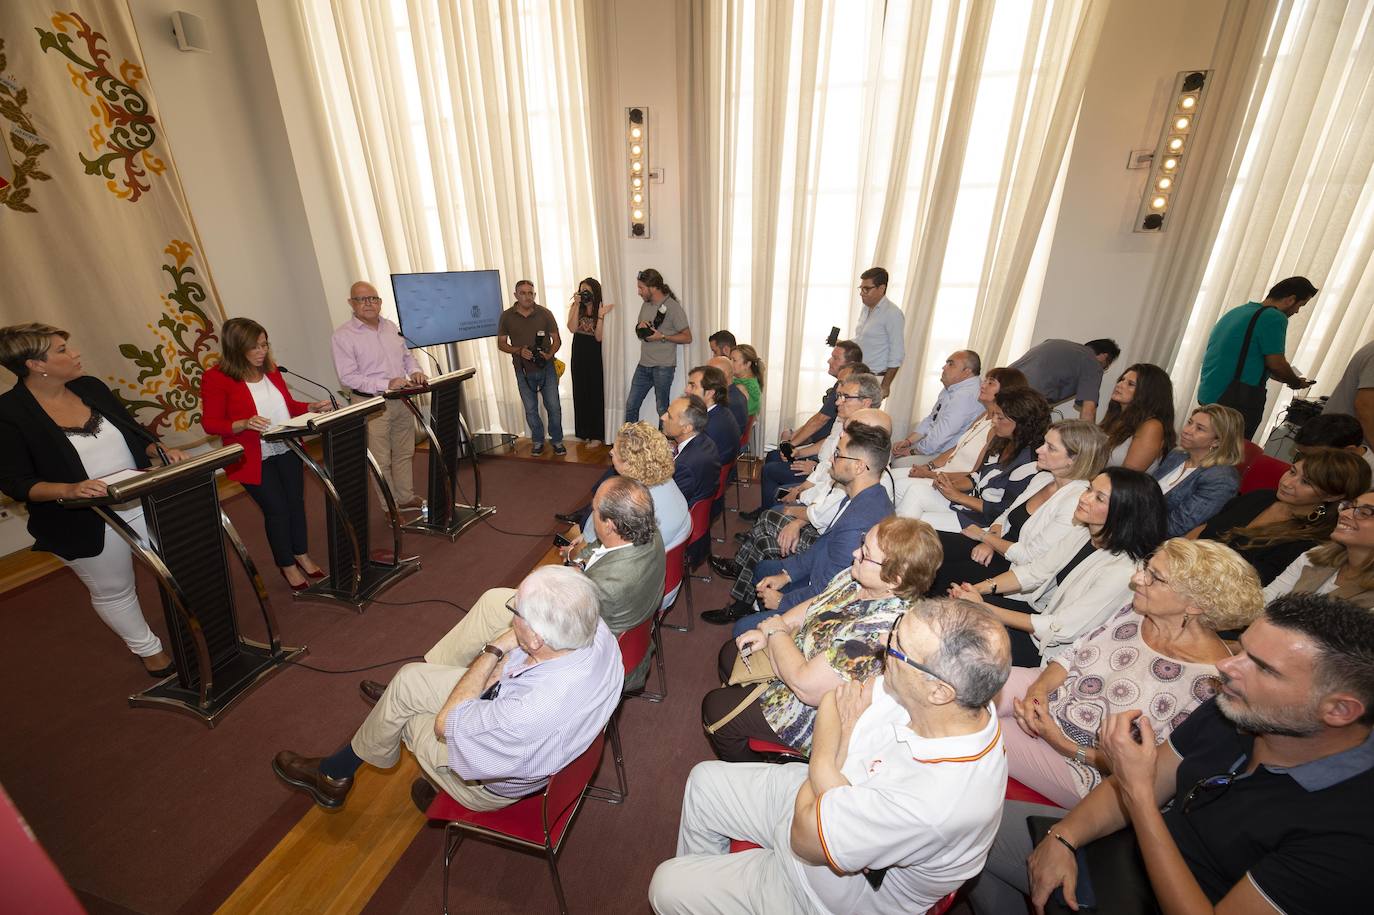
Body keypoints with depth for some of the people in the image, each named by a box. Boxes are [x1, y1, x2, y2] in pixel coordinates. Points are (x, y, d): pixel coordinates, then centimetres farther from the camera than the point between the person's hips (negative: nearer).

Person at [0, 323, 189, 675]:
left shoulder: (90, 387, 0)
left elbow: (135, 434, 8)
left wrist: (162, 451, -11)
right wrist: (69, 490, -30)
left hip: (144, 505, 4)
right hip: (87, 524, -4)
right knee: (113, 592, 16)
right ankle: (148, 649, 36)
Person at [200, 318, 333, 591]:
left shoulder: (270, 369, 3)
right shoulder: (216, 378, -12)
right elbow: (210, 423, -11)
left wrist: (313, 407, -2)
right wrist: (245, 424, -28)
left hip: (287, 451, 5)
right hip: (254, 459, -5)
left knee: (296, 502, 13)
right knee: (276, 509, 2)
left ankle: (302, 555, 32)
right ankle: (287, 565, 23)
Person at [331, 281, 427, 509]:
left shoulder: (391, 326, 8)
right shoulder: (343, 336, -10)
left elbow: (407, 355, 20)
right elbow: (348, 377, -15)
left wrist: (415, 371, -2)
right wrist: (386, 384, -24)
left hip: (402, 400, 6)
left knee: (405, 453, 15)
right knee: (381, 460, 3)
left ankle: (406, 497, 30)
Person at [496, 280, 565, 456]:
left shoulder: (545, 313, -4)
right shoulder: (507, 316, -2)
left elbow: (556, 339, 1)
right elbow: (501, 343, 3)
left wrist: (549, 355, -18)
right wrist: (519, 351, -16)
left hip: (546, 368, -1)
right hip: (523, 371, 1)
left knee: (554, 407, 1)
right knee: (530, 410, 11)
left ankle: (557, 440, 19)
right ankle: (538, 441, 28)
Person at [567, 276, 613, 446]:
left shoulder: (600, 309, -5)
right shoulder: (575, 308, 1)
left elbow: (598, 337, -15)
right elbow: (572, 329, -16)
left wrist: (600, 316, -23)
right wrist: (577, 305, -17)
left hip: (594, 355, -3)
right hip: (578, 354, 3)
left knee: (595, 394, 1)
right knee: (581, 392, 9)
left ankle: (596, 435, 9)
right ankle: (585, 432, 22)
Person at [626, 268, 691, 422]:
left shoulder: (673, 308, -10)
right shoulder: (646, 305, 12)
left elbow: (687, 337, -11)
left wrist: (662, 336, -19)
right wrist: (640, 326, -2)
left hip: (663, 367, -7)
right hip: (643, 365, 7)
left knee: (662, 409, 4)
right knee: (631, 405, 9)